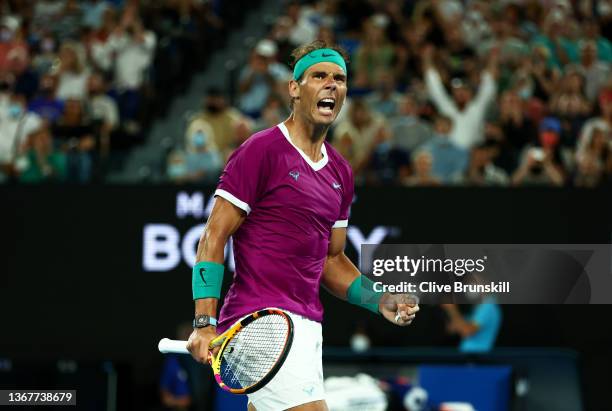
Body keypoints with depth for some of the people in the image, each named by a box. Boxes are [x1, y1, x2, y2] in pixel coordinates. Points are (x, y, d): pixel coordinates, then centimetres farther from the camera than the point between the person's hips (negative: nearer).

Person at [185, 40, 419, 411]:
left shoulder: (341, 172, 17)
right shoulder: (260, 151, -6)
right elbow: (214, 238, -9)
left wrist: (381, 301, 8)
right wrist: (205, 323, -18)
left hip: (306, 325, 8)